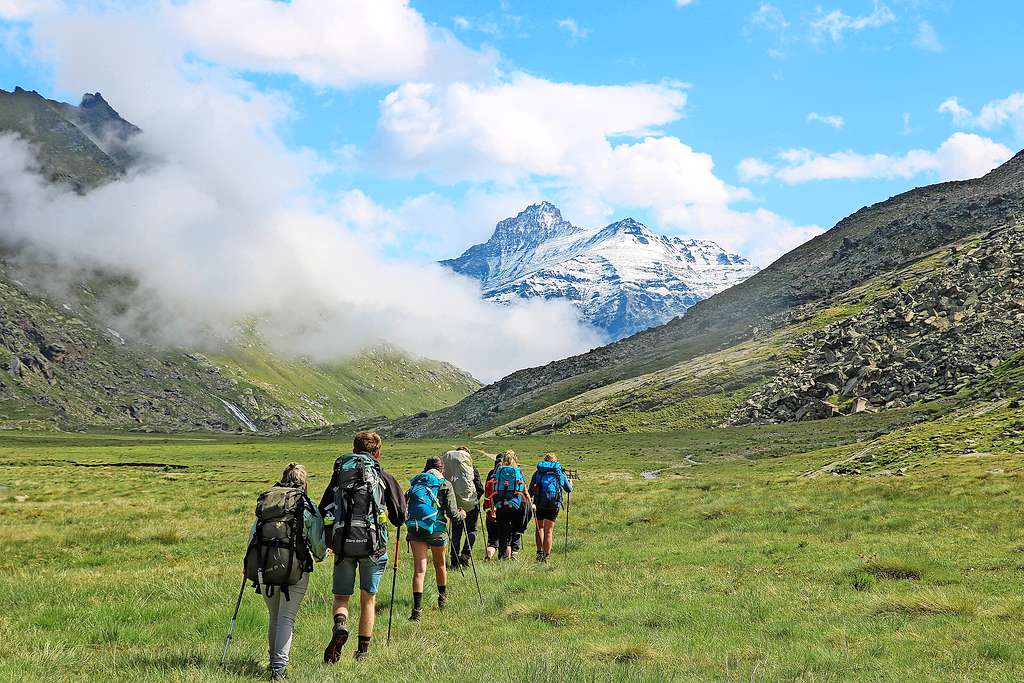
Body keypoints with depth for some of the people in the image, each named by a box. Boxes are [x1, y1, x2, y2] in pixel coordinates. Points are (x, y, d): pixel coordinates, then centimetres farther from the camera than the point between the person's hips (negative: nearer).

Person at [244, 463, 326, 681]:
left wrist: (250, 565, 22)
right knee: (286, 618, -2)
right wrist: (321, 556, 26)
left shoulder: (264, 501, 13)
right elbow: (318, 543, 3)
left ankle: (274, 661, 29)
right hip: (295, 567, -3)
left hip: (264, 565, 4)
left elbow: (252, 534, 11)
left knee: (274, 617, 20)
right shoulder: (308, 506, 3)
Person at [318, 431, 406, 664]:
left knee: (341, 597, 11)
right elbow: (400, 517, 7)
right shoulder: (383, 477, 5)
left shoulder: (340, 474, 11)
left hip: (342, 543, 1)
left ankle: (340, 625, -19)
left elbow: (323, 511, 10)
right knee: (368, 599, 13)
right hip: (372, 543, -1)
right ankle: (363, 650, 15)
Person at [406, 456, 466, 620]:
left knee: (419, 568, -3)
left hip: (414, 528, 2)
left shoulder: (415, 482, 14)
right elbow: (452, 513, 0)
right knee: (440, 565, 21)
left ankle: (417, 608, -16)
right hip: (436, 529, -2)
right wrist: (462, 515, 20)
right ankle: (443, 597, 42)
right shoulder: (444, 484, 3)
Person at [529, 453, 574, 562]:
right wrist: (570, 482, 40)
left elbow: (531, 492, 5)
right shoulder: (560, 472, 8)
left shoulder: (538, 473, 8)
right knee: (548, 531, 6)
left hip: (539, 504, 0)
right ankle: (546, 556, 3)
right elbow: (569, 489, 19)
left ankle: (540, 551, 7)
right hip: (554, 505, 0)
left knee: (540, 528, 20)